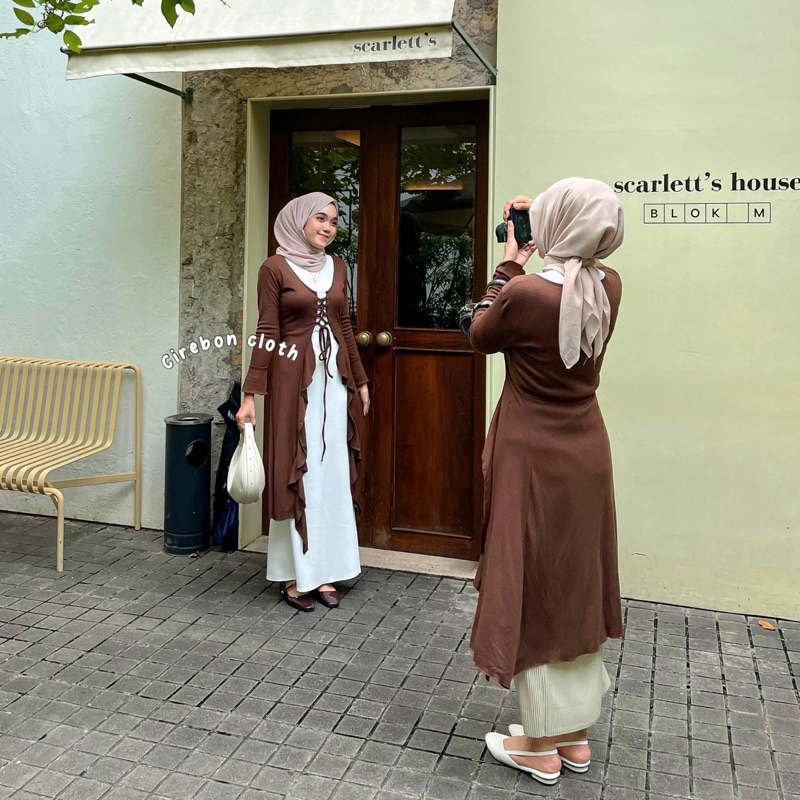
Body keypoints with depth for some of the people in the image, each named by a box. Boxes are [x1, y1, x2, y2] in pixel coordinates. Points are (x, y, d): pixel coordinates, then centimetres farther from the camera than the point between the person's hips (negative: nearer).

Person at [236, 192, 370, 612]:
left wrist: (360, 380, 17)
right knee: (295, 472, 0)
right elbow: (267, 334, -7)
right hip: (294, 378, -5)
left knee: (332, 472, 7)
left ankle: (324, 570, 18)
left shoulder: (336, 267, 12)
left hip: (334, 377, 6)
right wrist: (251, 392, -11)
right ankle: (294, 574, 11)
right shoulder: (275, 267, -5)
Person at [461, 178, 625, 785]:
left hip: (534, 459, -6)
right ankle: (577, 735, 30)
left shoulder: (527, 293, -22)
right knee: (577, 586, 16)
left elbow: (480, 334, -2)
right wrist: (537, 254, 15)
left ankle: (542, 744, 19)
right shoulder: (609, 287, -2)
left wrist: (510, 264, 3)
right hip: (587, 455, 7)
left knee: (533, 590, 6)